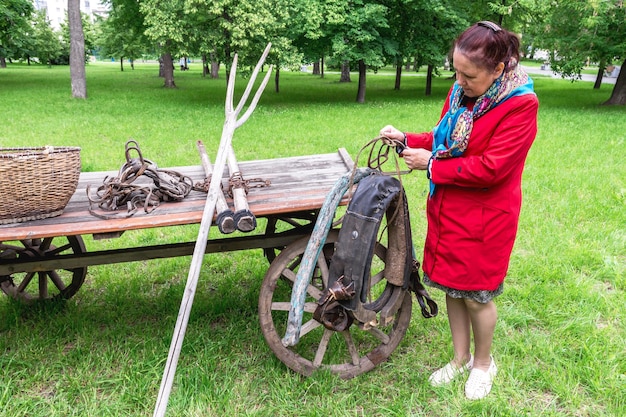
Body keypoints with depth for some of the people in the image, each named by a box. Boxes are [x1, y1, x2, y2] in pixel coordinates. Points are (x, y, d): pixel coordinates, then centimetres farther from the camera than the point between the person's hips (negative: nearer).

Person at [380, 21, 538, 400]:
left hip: (483, 218, -6)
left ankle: (483, 362, 35)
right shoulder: (459, 92, 2)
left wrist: (431, 164, -18)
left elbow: (490, 169, -22)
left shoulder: (520, 105, -18)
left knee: (476, 295, 8)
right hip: (447, 209, 7)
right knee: (451, 286, 16)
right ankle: (461, 358, 37)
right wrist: (407, 140, -2)